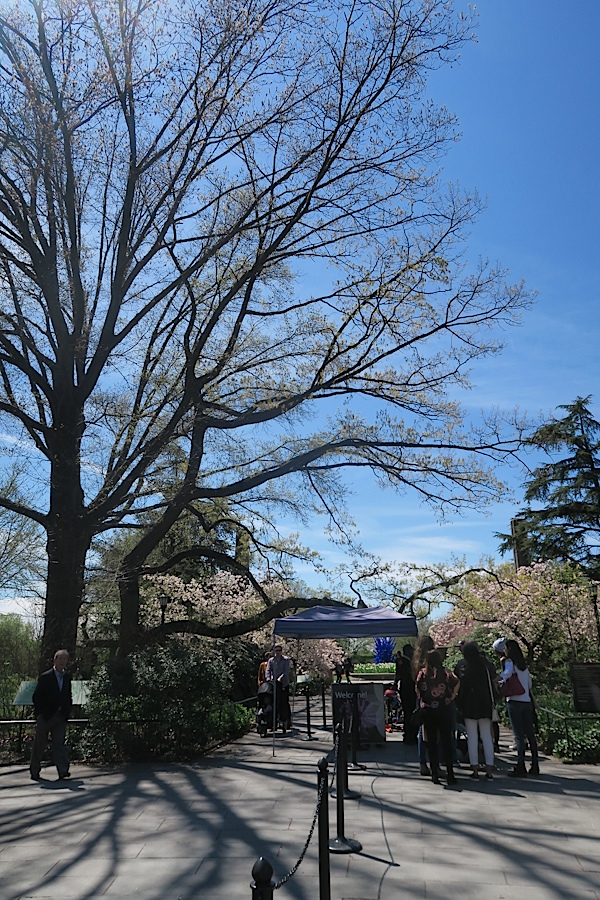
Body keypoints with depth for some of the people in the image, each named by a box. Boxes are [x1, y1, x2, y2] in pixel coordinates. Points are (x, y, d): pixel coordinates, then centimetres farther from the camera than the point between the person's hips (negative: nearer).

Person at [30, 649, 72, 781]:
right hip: (46, 716, -3)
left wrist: (67, 712, 6)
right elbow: (36, 696, -6)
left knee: (59, 743, -3)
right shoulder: (45, 677, -8)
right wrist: (39, 714, -9)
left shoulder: (67, 677, 7)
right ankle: (34, 771, 23)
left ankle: (63, 771, -8)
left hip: (61, 717, 3)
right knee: (40, 744, 8)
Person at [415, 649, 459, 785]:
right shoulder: (446, 672, -2)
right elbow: (457, 683, -12)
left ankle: (435, 774, 10)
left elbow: (417, 690, -3)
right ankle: (450, 774, 3)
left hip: (428, 711, 1)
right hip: (444, 710, -1)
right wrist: (451, 697, -1)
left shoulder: (422, 674, 0)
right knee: (447, 741, 5)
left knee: (432, 742, 8)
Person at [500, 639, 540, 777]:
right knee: (530, 734, 12)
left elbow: (508, 672, -26)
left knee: (519, 736, -5)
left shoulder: (509, 661, -6)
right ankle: (535, 765, 17)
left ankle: (521, 767, -5)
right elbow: (529, 683, 20)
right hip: (527, 702, 6)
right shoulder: (524, 665, 15)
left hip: (514, 702, -6)